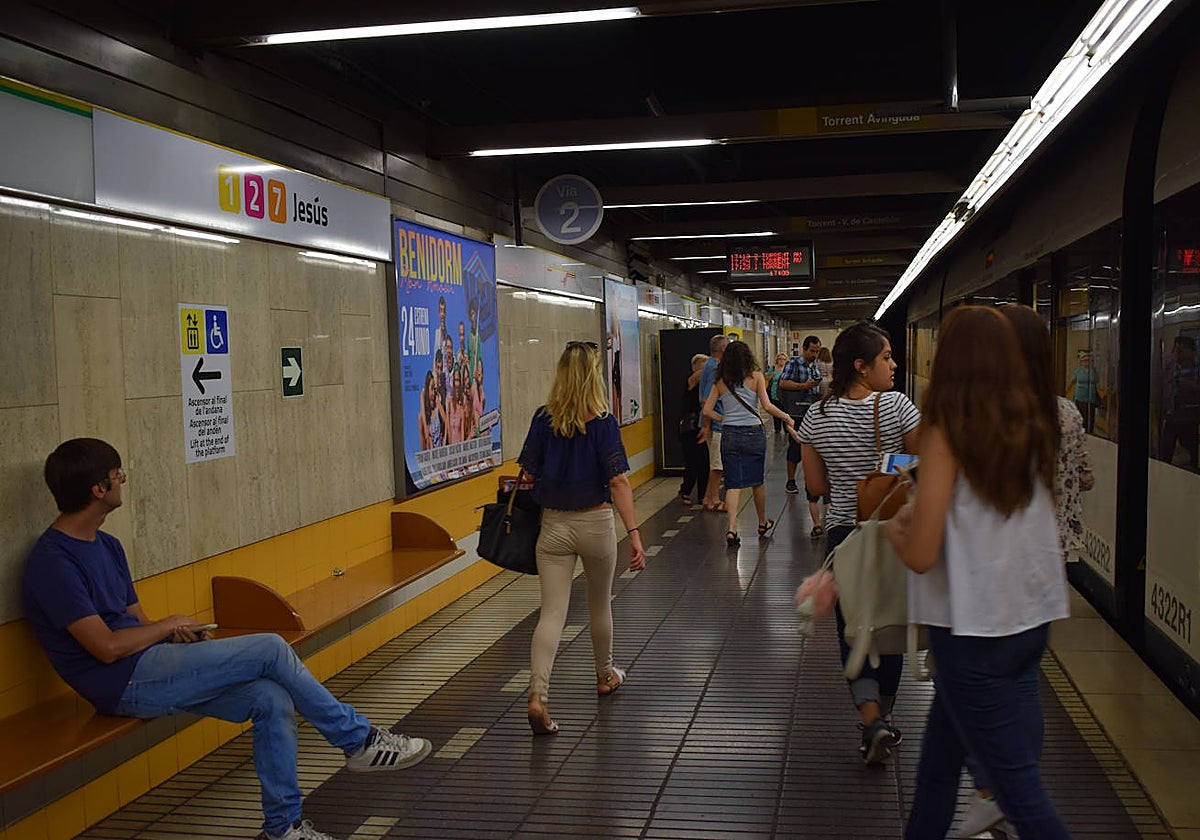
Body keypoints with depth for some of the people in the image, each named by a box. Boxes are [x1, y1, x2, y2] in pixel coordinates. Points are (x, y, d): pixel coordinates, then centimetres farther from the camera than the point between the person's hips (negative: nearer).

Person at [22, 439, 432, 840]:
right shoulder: (52, 561, -13)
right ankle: (359, 739, -1)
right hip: (125, 682, -9)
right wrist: (171, 625, -6)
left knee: (272, 699, -10)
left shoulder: (106, 547, 17)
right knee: (271, 650, -16)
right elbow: (107, 646, -20)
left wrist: (184, 636, -3)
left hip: (154, 672, 9)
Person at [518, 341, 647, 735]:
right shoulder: (603, 422, -13)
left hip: (553, 524, 2)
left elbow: (529, 473, 0)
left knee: (551, 613, 1)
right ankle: (605, 675, 40)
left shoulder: (544, 419, -4)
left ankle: (537, 695, -14)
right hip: (595, 523, -2)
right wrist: (634, 533, -15)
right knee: (600, 604, 20)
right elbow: (618, 482, -16)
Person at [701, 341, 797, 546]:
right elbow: (767, 406, -13)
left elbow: (707, 411, 0)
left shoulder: (721, 382, 2)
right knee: (757, 481, 15)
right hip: (754, 433, -1)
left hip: (729, 435, 1)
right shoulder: (755, 377, -5)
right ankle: (763, 523, 33)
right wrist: (787, 418, -2)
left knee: (732, 483, 2)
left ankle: (732, 528, -12)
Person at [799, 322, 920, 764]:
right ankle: (882, 718, 31)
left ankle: (872, 719, -8)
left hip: (844, 535, 1)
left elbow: (816, 484, 3)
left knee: (853, 632, 9)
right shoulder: (898, 407, -13)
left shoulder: (817, 417, -3)